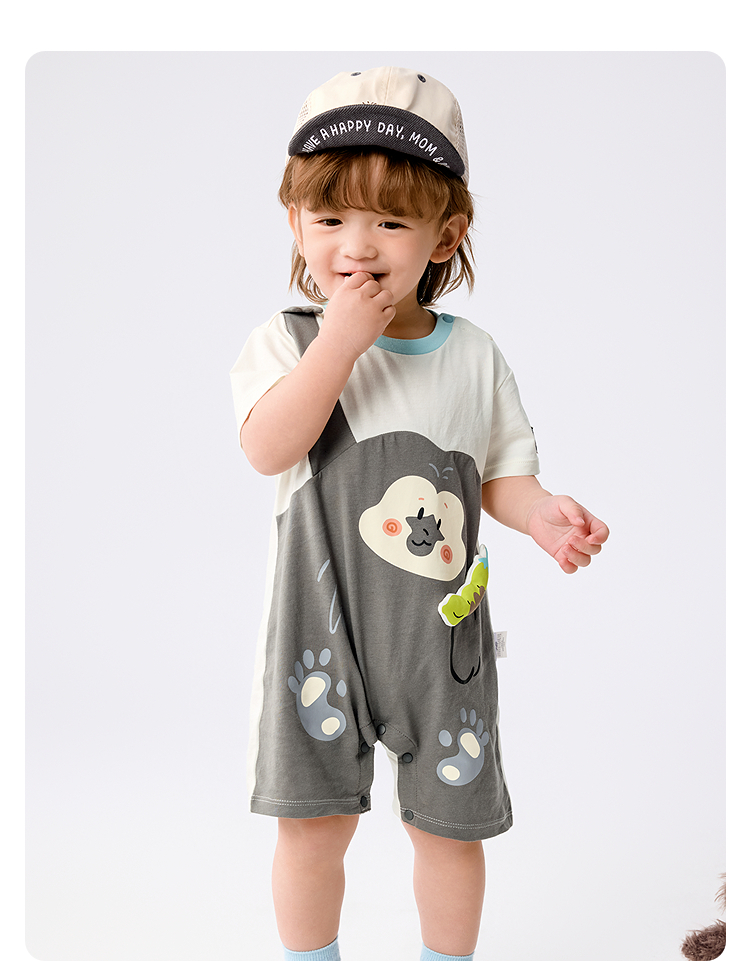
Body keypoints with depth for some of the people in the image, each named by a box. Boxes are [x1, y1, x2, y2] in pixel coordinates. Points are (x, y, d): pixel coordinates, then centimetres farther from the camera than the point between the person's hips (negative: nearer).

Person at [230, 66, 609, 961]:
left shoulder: (473, 356, 3)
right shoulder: (287, 341, -4)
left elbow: (499, 473, 8)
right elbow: (269, 448, -20)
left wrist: (542, 513, -13)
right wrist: (342, 337, -23)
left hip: (441, 629, 2)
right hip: (322, 628, -1)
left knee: (449, 820, 14)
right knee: (313, 821, 10)